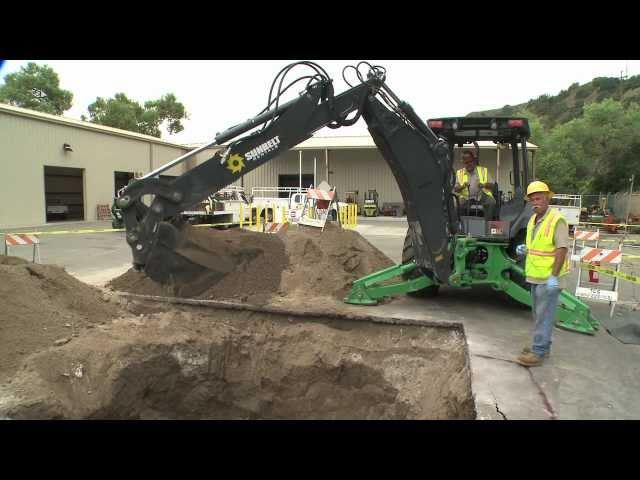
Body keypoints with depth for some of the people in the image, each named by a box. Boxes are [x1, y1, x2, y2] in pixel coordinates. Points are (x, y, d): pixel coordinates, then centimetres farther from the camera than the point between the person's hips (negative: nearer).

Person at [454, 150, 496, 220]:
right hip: (466, 197, 0)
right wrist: (462, 186, -17)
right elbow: (455, 189, 7)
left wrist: (484, 185, -15)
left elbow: (491, 185, 8)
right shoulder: (459, 173, 14)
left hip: (482, 196, 0)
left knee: (492, 202, -30)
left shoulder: (483, 170, 13)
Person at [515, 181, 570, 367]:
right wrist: (524, 249, 3)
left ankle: (538, 352, 4)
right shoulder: (533, 219, 10)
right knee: (539, 314, 17)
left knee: (544, 315, -2)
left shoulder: (557, 220, -16)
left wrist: (553, 276, -26)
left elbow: (561, 249, -21)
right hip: (535, 276, 8)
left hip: (549, 278, -8)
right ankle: (542, 346, 29)